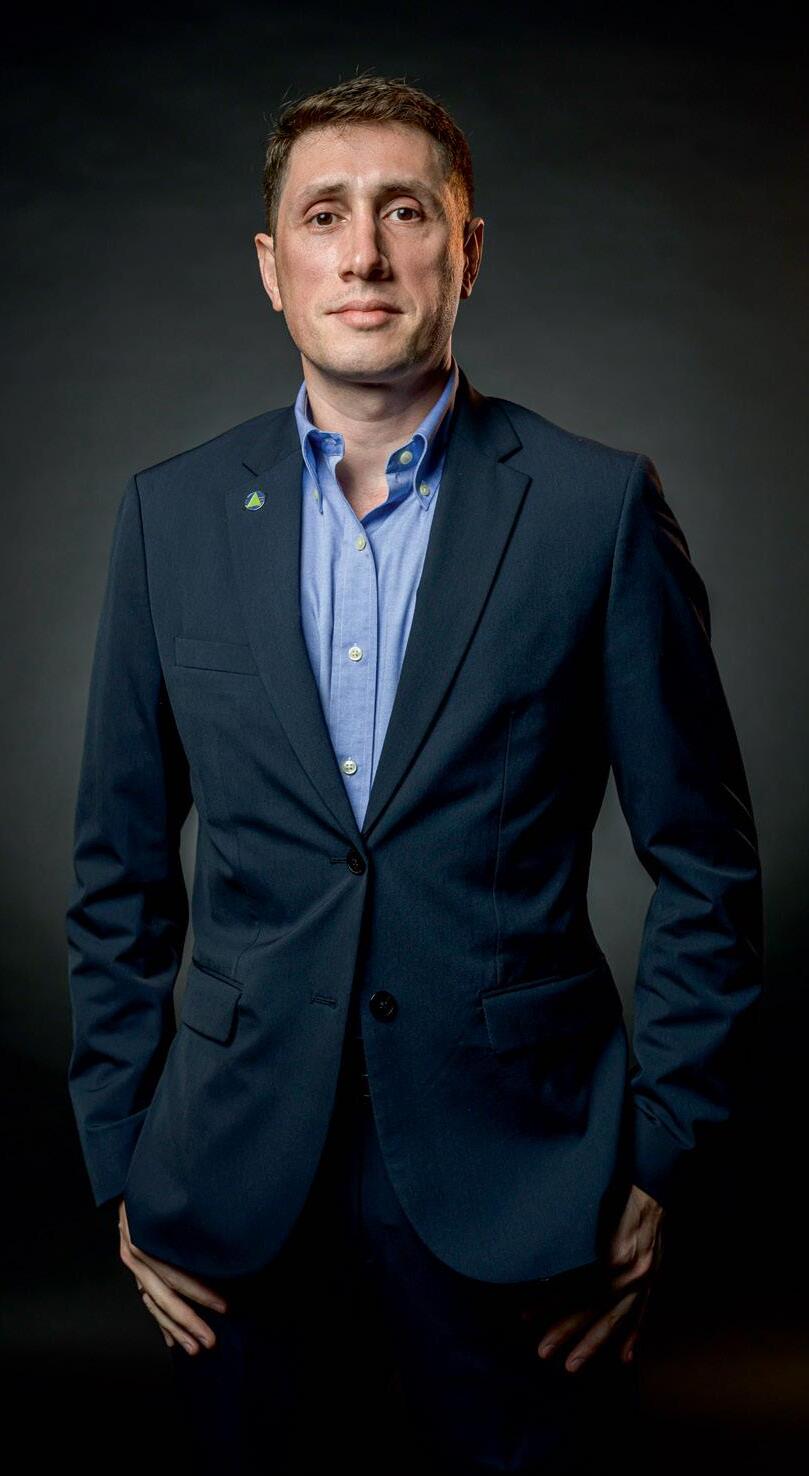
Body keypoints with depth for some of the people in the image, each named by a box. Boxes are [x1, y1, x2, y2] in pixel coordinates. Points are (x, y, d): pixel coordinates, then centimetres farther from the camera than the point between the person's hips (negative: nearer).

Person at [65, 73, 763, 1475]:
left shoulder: (599, 505, -5)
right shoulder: (171, 512, 2)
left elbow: (705, 860, -1)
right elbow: (120, 865, 6)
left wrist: (660, 1158, -2)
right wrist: (123, 1166, 5)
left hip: (513, 1189, -1)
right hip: (242, 1191, 2)